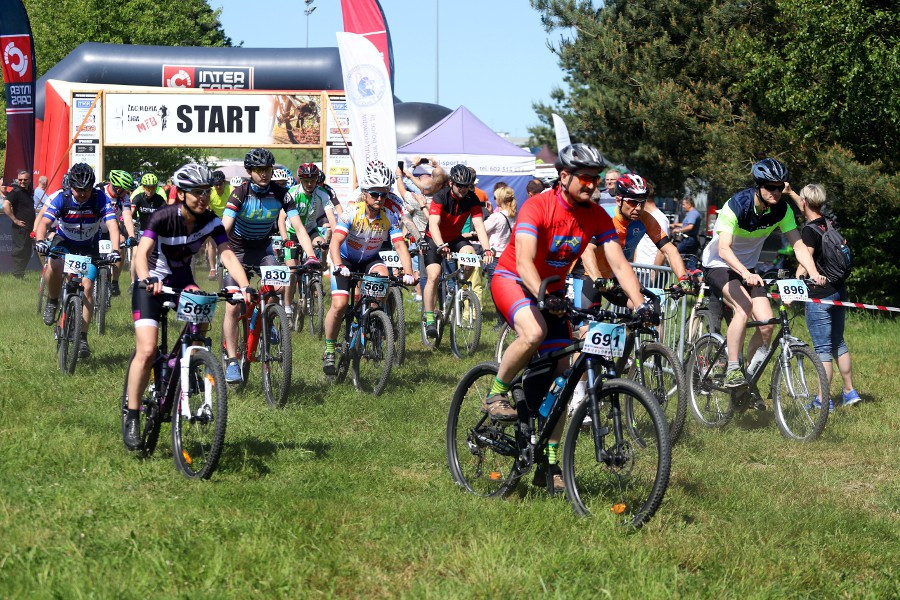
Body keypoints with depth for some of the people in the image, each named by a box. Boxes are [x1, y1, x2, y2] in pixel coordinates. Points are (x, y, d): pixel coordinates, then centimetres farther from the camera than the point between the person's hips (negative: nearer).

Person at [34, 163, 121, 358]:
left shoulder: (100, 199, -22)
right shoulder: (62, 199, -21)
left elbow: (112, 225, -31)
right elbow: (44, 223, -29)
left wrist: (115, 250, -47)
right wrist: (40, 241, -50)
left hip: (89, 247, 0)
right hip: (64, 242, 0)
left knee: (87, 289, -12)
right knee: (53, 266, -33)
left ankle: (82, 338, -4)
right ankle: (52, 302, -5)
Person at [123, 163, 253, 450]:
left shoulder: (210, 221, -12)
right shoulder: (164, 217, -23)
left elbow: (227, 254, -23)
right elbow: (142, 253, -34)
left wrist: (245, 286, -38)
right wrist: (147, 280, -54)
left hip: (182, 281, 5)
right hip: (152, 284, -5)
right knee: (147, 351, -17)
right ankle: (131, 415, -4)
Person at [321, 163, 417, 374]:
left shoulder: (390, 217, -18)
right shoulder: (352, 212, -26)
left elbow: (400, 245, -26)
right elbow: (335, 242, -35)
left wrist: (408, 273, -42)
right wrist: (338, 266, -54)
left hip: (370, 259, 2)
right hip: (346, 260, -2)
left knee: (384, 278, -30)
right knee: (339, 304, -20)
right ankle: (329, 350, 1)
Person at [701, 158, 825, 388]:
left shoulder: (781, 209, -12)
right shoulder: (736, 205, -28)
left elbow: (798, 244, -12)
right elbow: (724, 249, -37)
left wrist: (814, 273, -30)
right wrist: (746, 275, -53)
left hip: (747, 269, 5)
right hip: (719, 265, -5)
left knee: (766, 322, -11)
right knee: (744, 305, -32)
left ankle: (748, 380, 6)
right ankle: (732, 370, -26)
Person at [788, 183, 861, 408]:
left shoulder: (810, 230, -15)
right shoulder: (828, 224, 9)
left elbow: (804, 264, -25)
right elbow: (809, 211, 30)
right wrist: (790, 192, 39)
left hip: (819, 295, -8)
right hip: (838, 291, 8)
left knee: (823, 348, -7)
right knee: (838, 343, 18)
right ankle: (850, 392, 23)